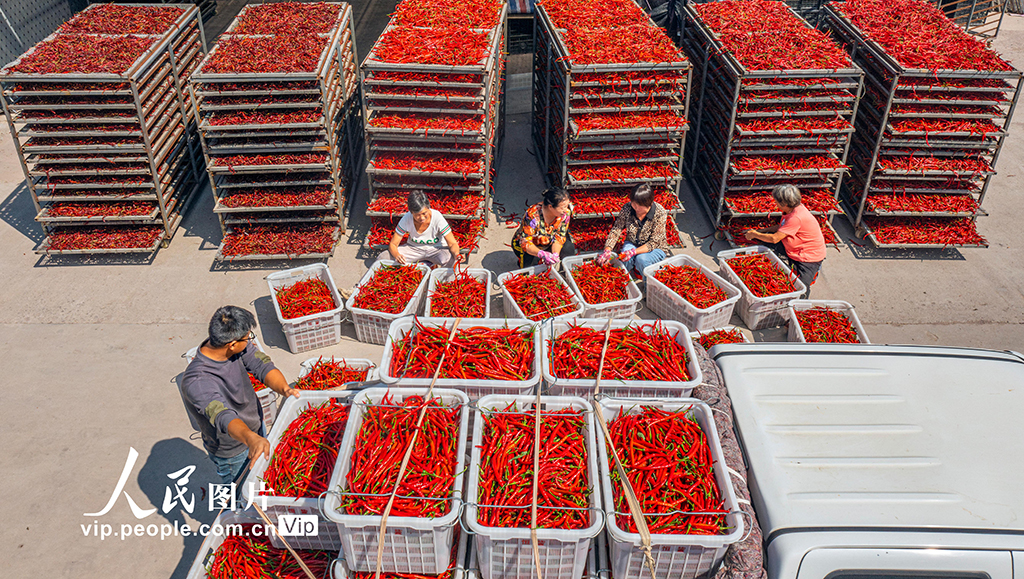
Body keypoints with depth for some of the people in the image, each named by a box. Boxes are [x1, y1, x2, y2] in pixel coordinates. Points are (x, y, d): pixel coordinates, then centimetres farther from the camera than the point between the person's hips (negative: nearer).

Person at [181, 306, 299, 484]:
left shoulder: (238, 346, -19)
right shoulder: (196, 382, -41)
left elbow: (262, 365, -22)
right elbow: (223, 416, -52)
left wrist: (284, 388, -42)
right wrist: (251, 438, -70)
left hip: (257, 428, 7)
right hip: (233, 453, -7)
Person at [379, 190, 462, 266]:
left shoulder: (437, 217, -25)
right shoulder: (406, 219, -20)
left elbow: (452, 244, -21)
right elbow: (393, 244, -12)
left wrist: (457, 254, -45)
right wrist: (397, 255, -36)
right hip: (414, 249, 3)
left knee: (451, 259, -38)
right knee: (382, 258, -18)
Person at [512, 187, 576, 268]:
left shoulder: (566, 212, -23)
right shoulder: (533, 215, -37)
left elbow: (559, 237, -16)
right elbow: (525, 243, -36)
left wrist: (555, 254, -37)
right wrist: (542, 254, -55)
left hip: (549, 243, 3)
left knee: (569, 249, -22)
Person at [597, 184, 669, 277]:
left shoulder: (660, 213, -25)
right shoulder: (627, 208, -16)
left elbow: (653, 243, -24)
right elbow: (616, 230, -12)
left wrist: (634, 252, -37)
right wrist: (607, 250, -28)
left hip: (656, 249, -2)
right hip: (632, 244, 2)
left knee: (641, 259, -33)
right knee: (626, 259, -30)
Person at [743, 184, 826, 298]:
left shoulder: (797, 217, -32)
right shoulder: (794, 208, -5)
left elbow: (774, 238, -27)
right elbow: (781, 227, 12)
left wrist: (754, 235, -13)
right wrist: (759, 232, 5)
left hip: (810, 257, -9)